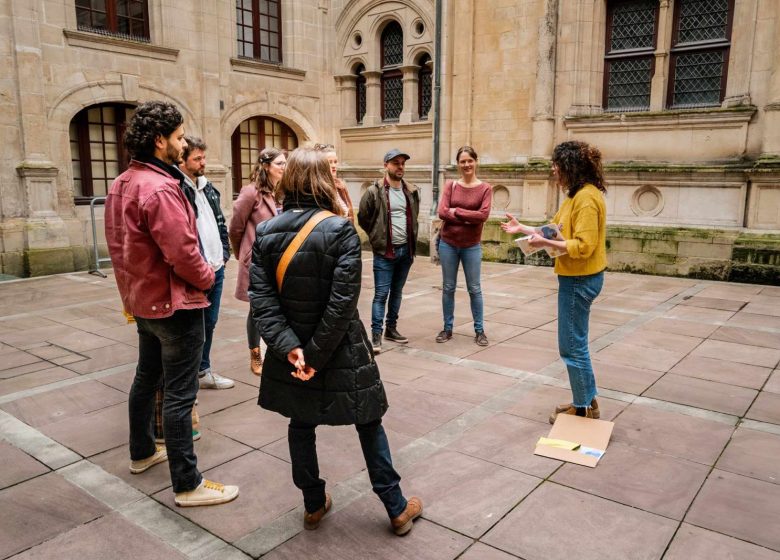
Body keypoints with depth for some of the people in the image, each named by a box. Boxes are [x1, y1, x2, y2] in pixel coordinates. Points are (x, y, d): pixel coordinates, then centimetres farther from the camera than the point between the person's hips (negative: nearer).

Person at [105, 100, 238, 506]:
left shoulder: (121, 184, 7)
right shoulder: (160, 189, -24)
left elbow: (118, 244, 12)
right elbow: (182, 253, -25)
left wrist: (131, 288, 17)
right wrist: (207, 278, -7)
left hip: (143, 299, 10)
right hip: (175, 303, -10)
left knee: (147, 377, 23)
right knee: (179, 394, -3)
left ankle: (142, 453, 41)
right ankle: (187, 484, 7)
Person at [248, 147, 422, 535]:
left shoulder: (265, 232, -3)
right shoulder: (340, 230, -16)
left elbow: (261, 298, -11)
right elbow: (343, 302, -22)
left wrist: (289, 347, -15)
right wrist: (317, 354, -16)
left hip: (292, 352, 4)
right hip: (340, 353, -3)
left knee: (301, 426, 20)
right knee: (369, 425, 12)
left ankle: (314, 505, 34)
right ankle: (396, 508, 25)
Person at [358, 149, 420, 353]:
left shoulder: (412, 192, 7)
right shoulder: (374, 191, -10)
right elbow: (363, 219, -2)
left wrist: (411, 239, 13)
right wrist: (378, 237, 4)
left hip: (406, 250, 5)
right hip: (384, 252, -5)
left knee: (397, 292, 14)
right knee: (381, 294, -4)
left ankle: (391, 328, 26)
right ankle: (376, 334, 3)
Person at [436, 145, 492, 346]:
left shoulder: (485, 188, -3)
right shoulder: (450, 185, 1)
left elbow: (483, 215, -16)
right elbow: (442, 212, -10)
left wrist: (456, 211, -14)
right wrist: (468, 217, -16)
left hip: (472, 246, -1)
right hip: (448, 243, 2)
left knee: (474, 289, 6)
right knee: (448, 287, 9)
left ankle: (479, 330, 17)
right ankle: (447, 328, 20)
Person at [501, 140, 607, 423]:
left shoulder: (586, 198, -19)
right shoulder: (576, 195, 12)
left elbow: (583, 246, -24)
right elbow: (557, 230, 16)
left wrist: (545, 243, -20)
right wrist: (522, 228, 16)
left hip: (580, 280, -10)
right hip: (575, 278, 10)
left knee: (572, 346, 0)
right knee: (576, 343, 18)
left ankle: (584, 408, 14)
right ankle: (587, 400, 30)